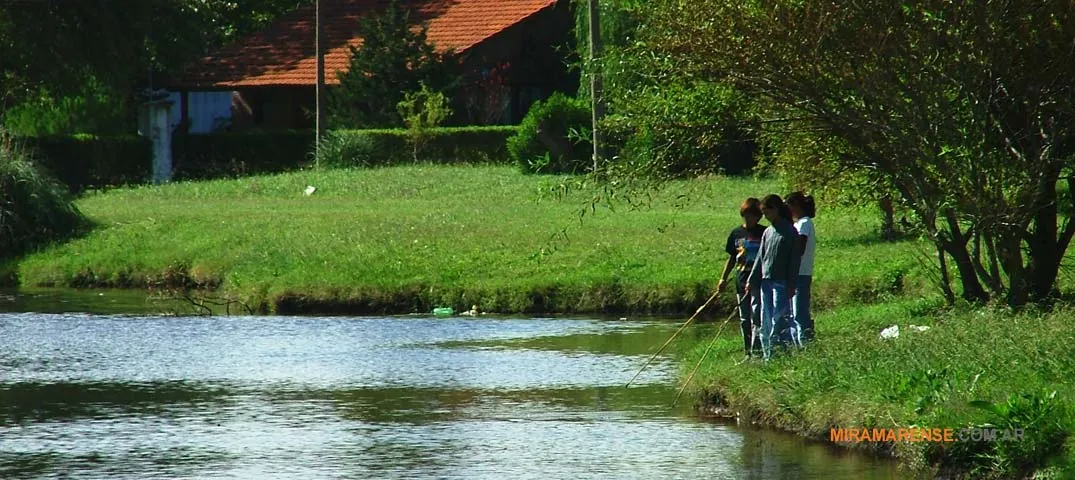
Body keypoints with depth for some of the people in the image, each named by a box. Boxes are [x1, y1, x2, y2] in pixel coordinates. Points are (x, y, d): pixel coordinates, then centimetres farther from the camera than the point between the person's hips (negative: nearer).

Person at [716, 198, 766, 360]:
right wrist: (723, 278, 11)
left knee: (756, 317, -11)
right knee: (744, 319, 9)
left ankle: (756, 351, -13)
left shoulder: (764, 233, -1)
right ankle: (748, 352, 16)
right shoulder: (736, 233, 9)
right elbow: (731, 258, 16)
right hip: (741, 280, 4)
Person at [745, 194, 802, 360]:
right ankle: (767, 354, 10)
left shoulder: (790, 232, -5)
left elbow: (795, 260, -8)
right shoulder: (768, 232, 14)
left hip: (781, 283, -7)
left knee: (778, 319, -10)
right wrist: (752, 280, 13)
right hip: (765, 281, 7)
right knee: (766, 322, 7)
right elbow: (760, 258, 18)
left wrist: (791, 285, -12)